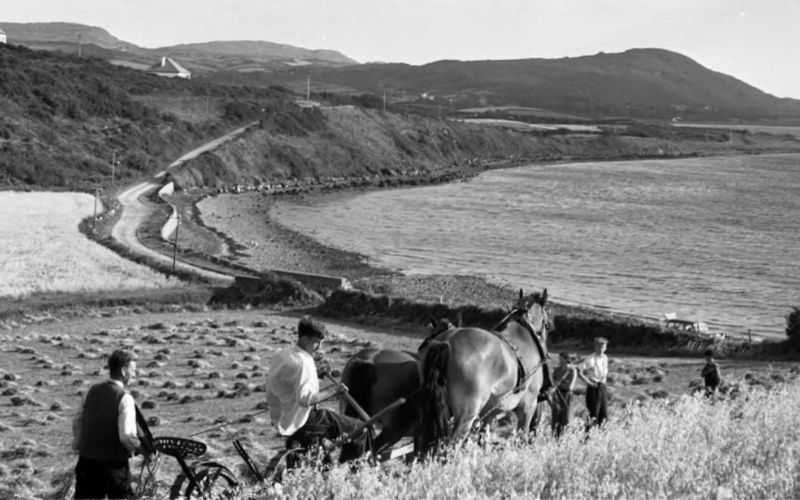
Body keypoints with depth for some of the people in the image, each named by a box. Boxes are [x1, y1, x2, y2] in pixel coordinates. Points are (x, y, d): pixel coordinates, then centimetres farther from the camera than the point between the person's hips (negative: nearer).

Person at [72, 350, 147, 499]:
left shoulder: (93, 391, 5)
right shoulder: (124, 398, -14)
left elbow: (78, 422, 11)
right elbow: (126, 436, -20)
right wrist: (140, 448, -2)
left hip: (87, 461, 6)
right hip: (114, 465, -5)